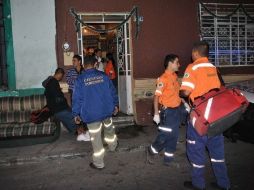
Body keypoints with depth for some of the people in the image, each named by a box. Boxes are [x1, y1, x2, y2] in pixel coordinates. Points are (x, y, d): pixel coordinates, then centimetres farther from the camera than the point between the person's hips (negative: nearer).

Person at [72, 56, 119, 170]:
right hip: (107, 110, 3)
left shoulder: (80, 80, -9)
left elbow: (77, 98, -7)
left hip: (91, 114, -3)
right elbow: (112, 91, 4)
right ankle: (113, 146, 54)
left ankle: (98, 163, 16)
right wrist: (115, 105, 16)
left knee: (96, 138, 5)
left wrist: (76, 114, 2)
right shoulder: (103, 75, -2)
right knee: (109, 129, 30)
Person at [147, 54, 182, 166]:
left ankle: (168, 158, 24)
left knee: (174, 136, 11)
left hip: (177, 110, 8)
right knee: (165, 135, 0)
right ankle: (152, 151, 24)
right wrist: (156, 114, -16)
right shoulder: (163, 79, -15)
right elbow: (156, 96, -15)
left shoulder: (175, 76, 8)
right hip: (168, 111, -8)